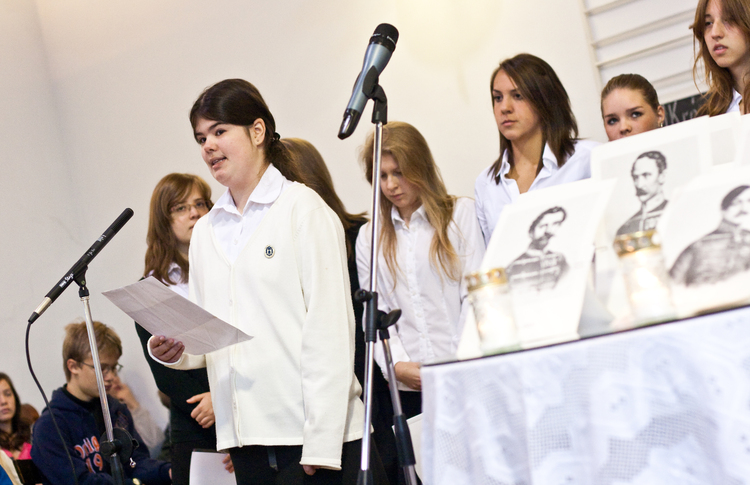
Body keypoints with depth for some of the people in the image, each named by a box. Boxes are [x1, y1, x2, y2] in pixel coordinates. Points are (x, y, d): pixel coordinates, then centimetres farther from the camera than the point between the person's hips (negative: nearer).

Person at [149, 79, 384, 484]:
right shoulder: (205, 231, 16)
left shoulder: (303, 209, -1)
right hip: (247, 437, 5)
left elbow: (329, 327, -8)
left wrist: (321, 444, -14)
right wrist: (175, 349, -5)